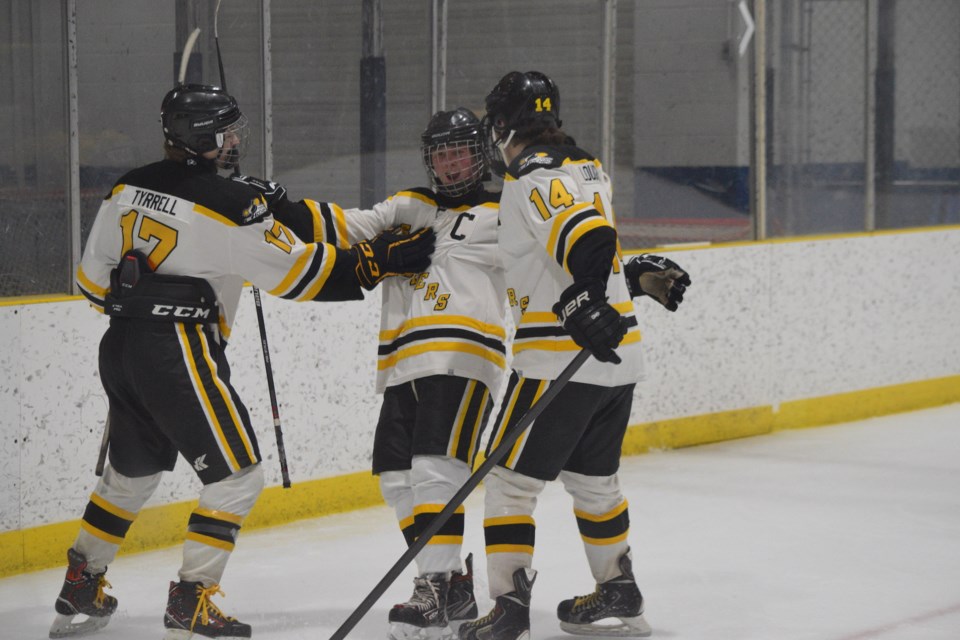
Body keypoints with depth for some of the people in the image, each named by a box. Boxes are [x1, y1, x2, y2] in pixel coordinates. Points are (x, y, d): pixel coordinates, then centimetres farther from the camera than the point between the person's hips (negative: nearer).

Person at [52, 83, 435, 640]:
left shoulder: (128, 189, 8)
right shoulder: (229, 205, -14)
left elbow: (94, 280, 12)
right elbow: (302, 274, -10)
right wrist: (383, 259, -4)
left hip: (122, 346, 8)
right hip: (179, 352, -8)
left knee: (132, 472, 23)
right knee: (238, 474, 1)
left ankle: (79, 592, 27)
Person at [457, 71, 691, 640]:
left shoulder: (535, 178, -13)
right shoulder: (587, 169, 16)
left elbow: (589, 239, -27)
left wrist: (583, 302, -35)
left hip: (563, 361, -9)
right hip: (619, 361, 9)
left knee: (511, 480, -3)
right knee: (593, 477, 23)